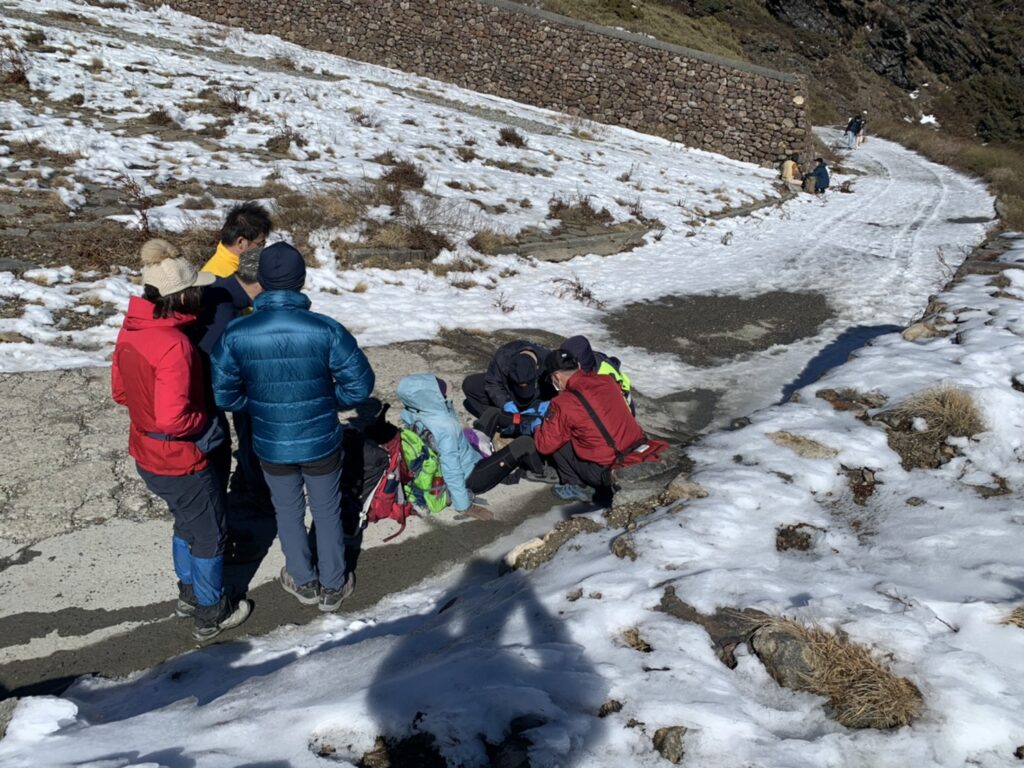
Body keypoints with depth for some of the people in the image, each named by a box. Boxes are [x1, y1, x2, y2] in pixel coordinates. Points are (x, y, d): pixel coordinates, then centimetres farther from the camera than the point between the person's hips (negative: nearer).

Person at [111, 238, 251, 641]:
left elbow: (120, 390, 9)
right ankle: (211, 614, 30)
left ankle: (189, 593, 46)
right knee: (209, 533, 13)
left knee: (187, 522, 28)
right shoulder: (173, 344, -31)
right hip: (180, 462, -8)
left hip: (146, 455, 8)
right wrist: (207, 422, -16)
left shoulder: (132, 328, -3)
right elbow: (172, 419, -34)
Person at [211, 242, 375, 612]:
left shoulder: (235, 334, -17)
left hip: (271, 445, 1)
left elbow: (224, 394, -9)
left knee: (288, 512, 24)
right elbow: (360, 383, -15)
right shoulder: (325, 329, -22)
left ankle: (304, 582, 41)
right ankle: (333, 586, 36)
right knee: (327, 512, 19)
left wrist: (260, 408, 9)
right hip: (321, 442, -1)